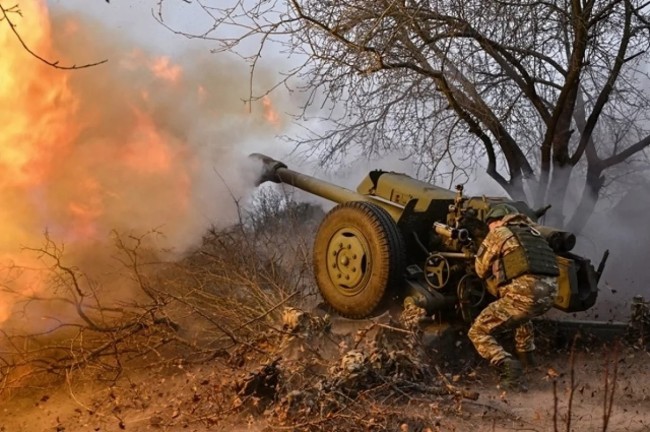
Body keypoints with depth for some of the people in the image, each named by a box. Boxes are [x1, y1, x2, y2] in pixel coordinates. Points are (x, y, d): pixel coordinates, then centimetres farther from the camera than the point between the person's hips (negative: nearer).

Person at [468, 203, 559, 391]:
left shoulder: (498, 233, 8)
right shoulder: (532, 232, 27)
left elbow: (481, 270, 15)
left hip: (525, 293, -7)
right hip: (549, 292, 7)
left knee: (478, 332, 4)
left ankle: (508, 365, -18)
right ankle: (526, 354, 45)